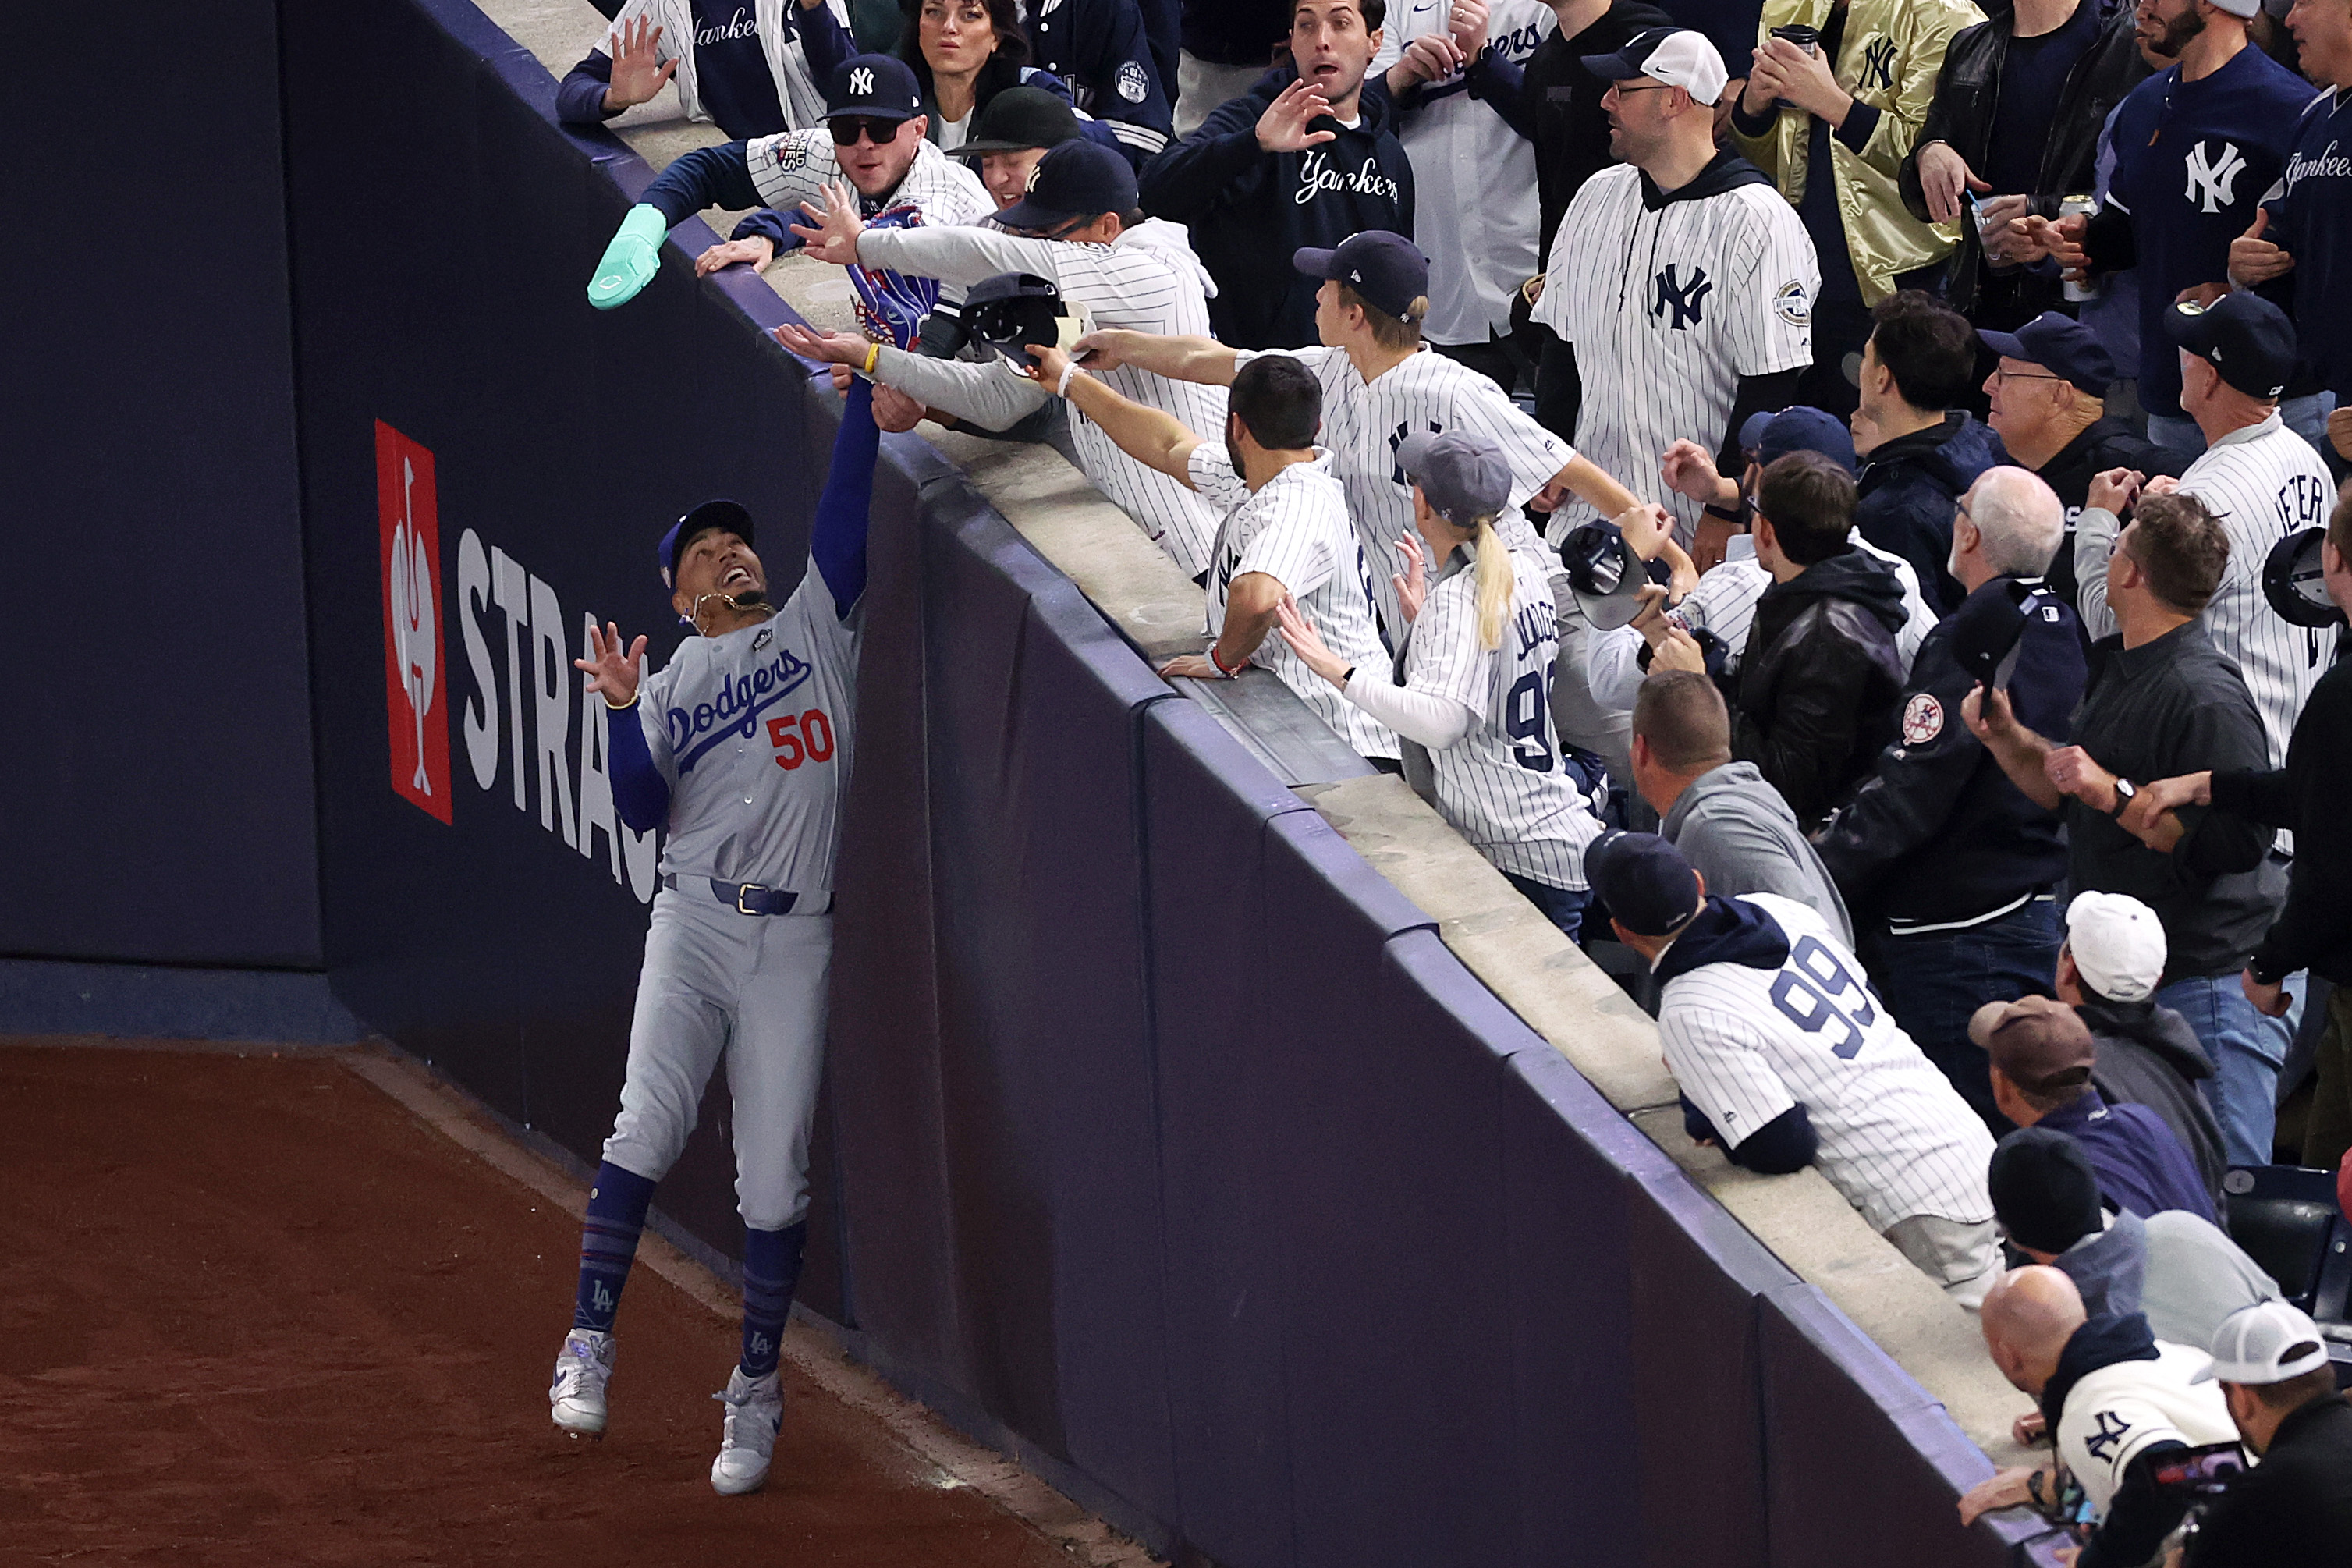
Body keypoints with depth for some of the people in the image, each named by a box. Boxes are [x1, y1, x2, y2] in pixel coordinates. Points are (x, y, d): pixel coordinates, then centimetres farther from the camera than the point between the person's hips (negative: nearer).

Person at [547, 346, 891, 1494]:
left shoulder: (815, 624, 14)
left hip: (797, 938, 0)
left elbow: (845, 508, 1)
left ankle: (756, 1392, 8)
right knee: (651, 1121, -19)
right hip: (696, 921, 0)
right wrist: (623, 711, -15)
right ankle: (589, 1344, -10)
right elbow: (642, 810, 0)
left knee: (775, 1172, -2)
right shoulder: (670, 684, 14)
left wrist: (865, 386, -7)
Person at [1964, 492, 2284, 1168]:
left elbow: (2240, 841, -27)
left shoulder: (2204, 697, -19)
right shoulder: (2119, 669, 12)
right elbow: (2070, 791, 23)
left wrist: (2117, 794, -24)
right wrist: (2006, 737, 7)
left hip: (2208, 982, -10)